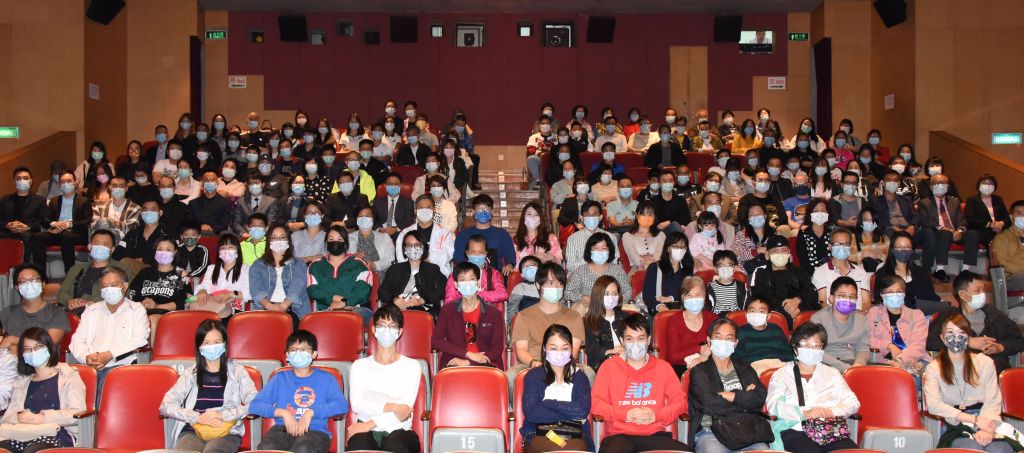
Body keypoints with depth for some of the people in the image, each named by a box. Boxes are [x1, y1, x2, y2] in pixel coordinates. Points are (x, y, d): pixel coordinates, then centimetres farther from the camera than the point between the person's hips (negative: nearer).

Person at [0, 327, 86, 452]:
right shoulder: (21, 382, 29)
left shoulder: (68, 375, 13)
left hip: (56, 434, -3)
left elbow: (78, 414, -1)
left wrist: (43, 418, -13)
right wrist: (18, 418, -7)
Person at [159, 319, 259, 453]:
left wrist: (222, 415, -11)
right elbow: (166, 406, 6)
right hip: (193, 431, 1)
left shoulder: (236, 371, 12)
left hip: (226, 432, -1)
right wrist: (198, 417, -8)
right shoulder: (190, 373, 17)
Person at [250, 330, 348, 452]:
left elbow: (342, 405, -1)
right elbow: (254, 405, 9)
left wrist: (311, 413, -11)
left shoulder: (325, 378, 15)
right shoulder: (280, 378, 20)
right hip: (282, 429, 2)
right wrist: (282, 412, -6)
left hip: (315, 430, -1)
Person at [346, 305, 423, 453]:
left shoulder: (411, 366, 12)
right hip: (366, 431, 1)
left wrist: (371, 424, -11)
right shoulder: (359, 366, 17)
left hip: (399, 431, -1)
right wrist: (390, 406, -13)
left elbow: (405, 410, -1)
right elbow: (356, 404, 0)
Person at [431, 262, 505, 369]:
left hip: (485, 365, 0)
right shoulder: (447, 310, 13)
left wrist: (468, 362, -11)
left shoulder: (494, 313, 10)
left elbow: (497, 349, 4)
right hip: (453, 366, 1)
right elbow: (435, 341, 3)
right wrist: (468, 354, -7)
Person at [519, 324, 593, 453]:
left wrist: (547, 404, -4)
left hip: (573, 436, 1)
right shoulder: (533, 376, 8)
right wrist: (569, 416, -6)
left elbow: (583, 410, -4)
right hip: (540, 436, -1)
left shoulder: (579, 377, 13)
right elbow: (530, 412, -7)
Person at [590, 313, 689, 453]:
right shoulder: (609, 366, 10)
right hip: (619, 435, -3)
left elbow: (679, 401, 11)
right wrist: (626, 415, -9)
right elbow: (596, 403, 3)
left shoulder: (663, 367, 15)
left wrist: (656, 415, -7)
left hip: (655, 435, 3)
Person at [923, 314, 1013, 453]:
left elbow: (993, 401, 2)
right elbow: (933, 404, -8)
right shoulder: (933, 368, 6)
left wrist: (987, 429, -19)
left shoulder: (985, 363, 11)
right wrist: (974, 419, -16)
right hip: (956, 429, -1)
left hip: (986, 424, 2)